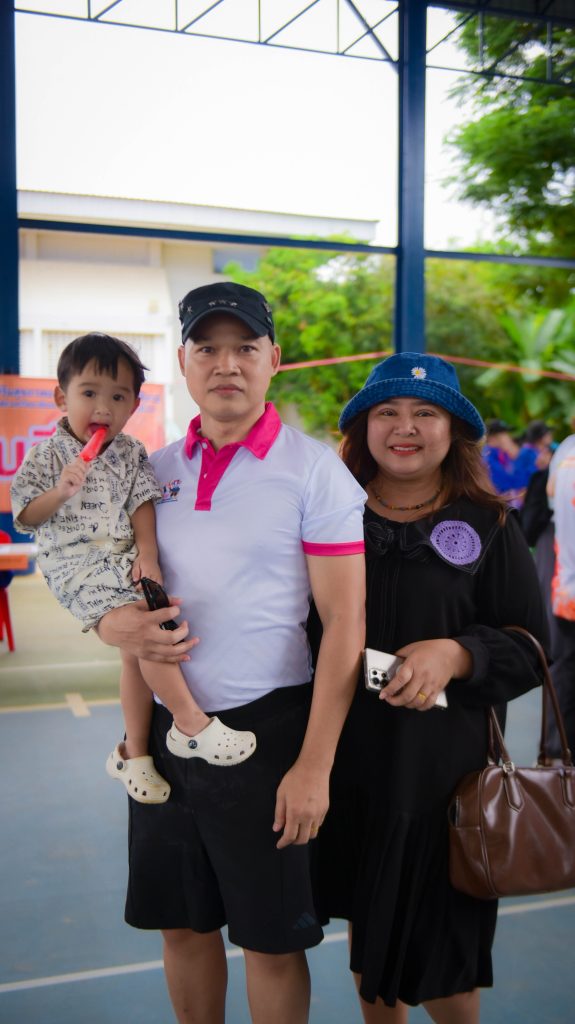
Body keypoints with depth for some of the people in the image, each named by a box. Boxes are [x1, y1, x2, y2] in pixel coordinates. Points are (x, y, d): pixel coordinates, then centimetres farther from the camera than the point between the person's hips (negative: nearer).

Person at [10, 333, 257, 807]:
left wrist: (147, 554, -10)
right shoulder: (47, 456, -2)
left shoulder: (131, 453, 8)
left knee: (137, 651, 6)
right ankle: (191, 725, -11)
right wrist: (62, 491, -20)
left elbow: (142, 503, 4)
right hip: (78, 565, -5)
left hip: (123, 563, 5)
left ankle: (134, 753, 23)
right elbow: (26, 515, -3)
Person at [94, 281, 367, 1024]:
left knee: (270, 939, 10)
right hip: (163, 726, 5)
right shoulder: (155, 470, 6)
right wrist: (114, 624, -10)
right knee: (182, 925, 18)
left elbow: (344, 622, -12)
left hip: (263, 731, -4)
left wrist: (314, 765, -15)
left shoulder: (314, 470, -9)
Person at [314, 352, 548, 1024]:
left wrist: (456, 653, -20)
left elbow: (530, 649, -3)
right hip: (348, 760, 2)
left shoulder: (486, 525, -1)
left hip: (443, 765, -2)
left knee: (439, 957, 6)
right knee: (366, 927, 18)